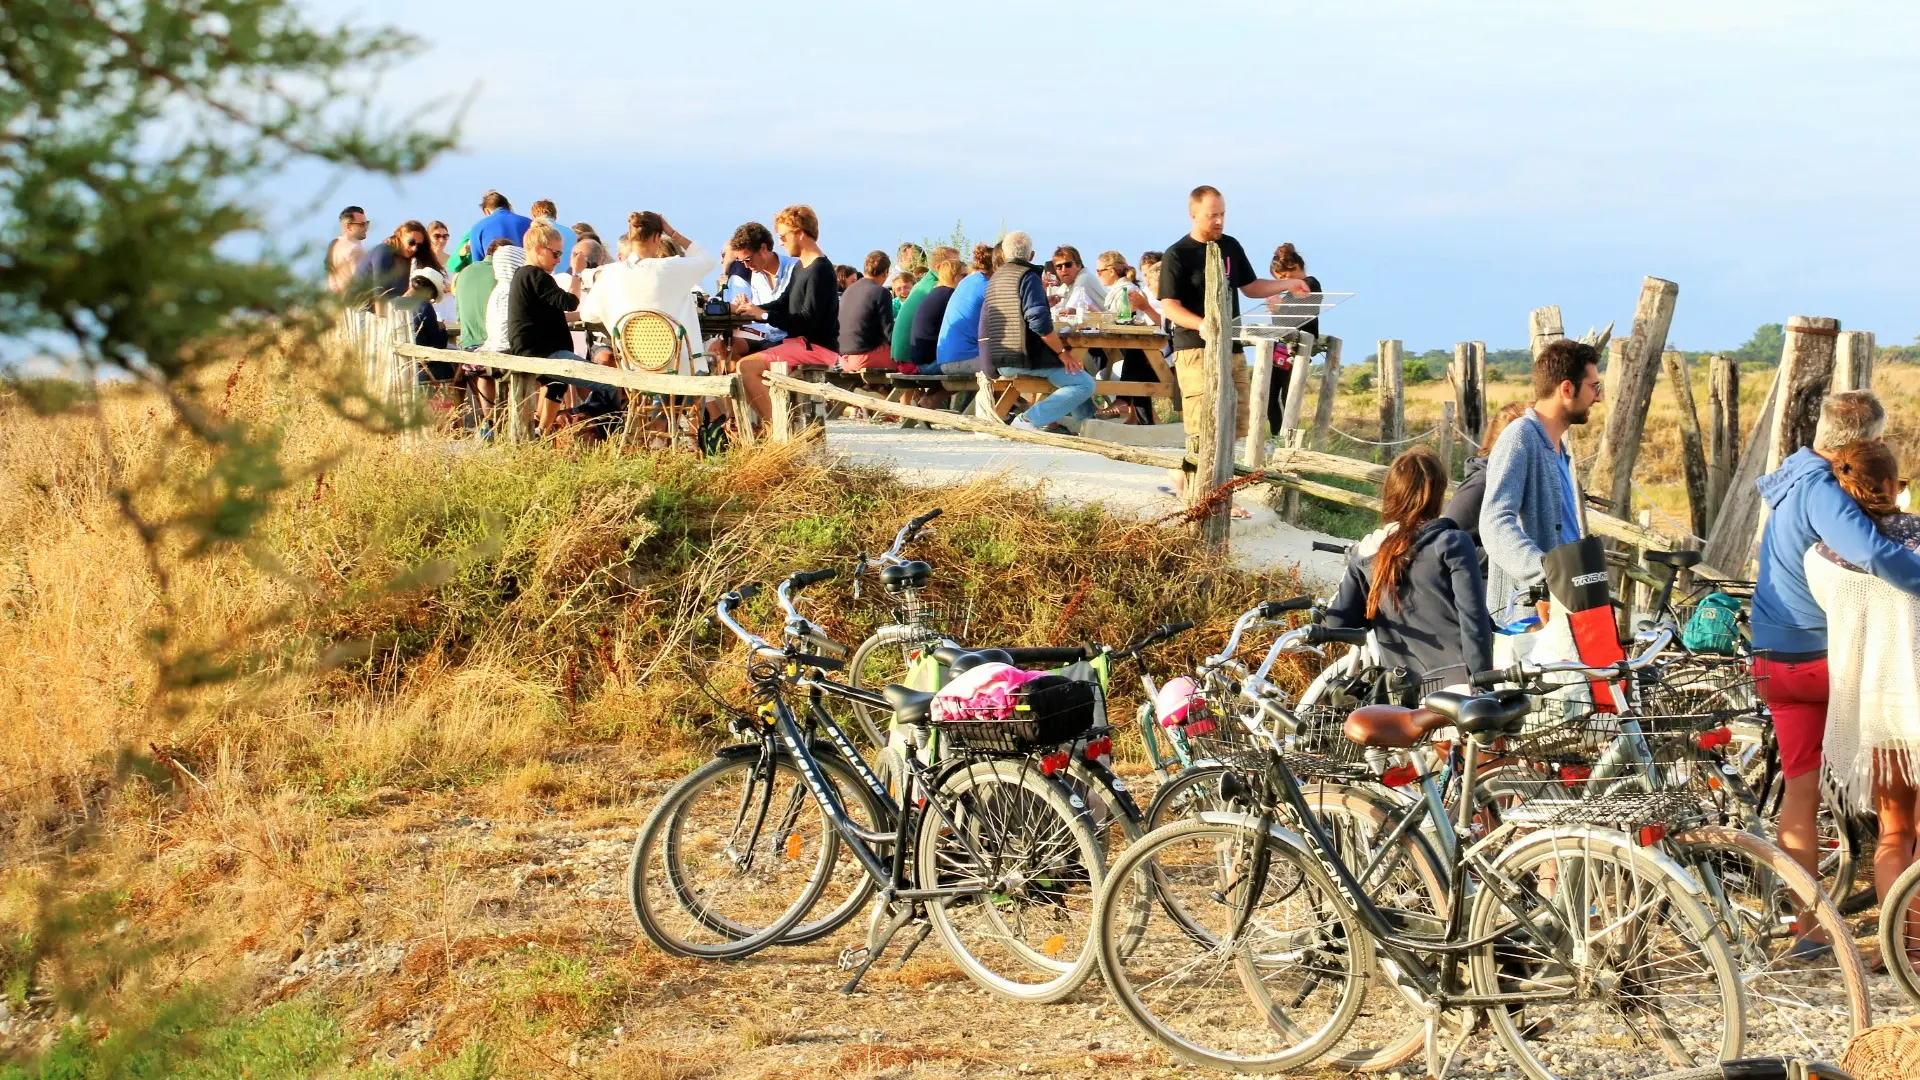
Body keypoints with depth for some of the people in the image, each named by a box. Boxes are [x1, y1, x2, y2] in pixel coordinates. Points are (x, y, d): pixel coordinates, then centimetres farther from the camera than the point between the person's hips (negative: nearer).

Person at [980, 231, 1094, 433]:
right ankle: (1030, 419, -18)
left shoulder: (994, 279, 16)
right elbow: (1039, 321, -20)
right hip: (1025, 358, -9)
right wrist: (1062, 352, -12)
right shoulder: (1028, 276, -9)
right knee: (1085, 384, -11)